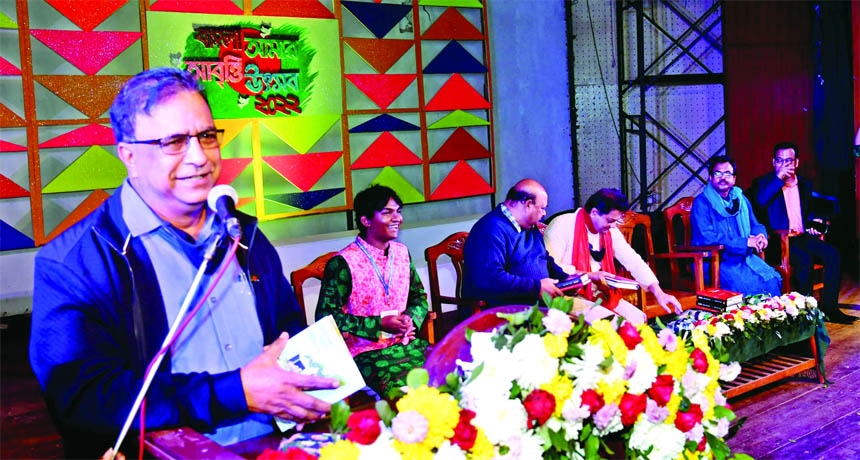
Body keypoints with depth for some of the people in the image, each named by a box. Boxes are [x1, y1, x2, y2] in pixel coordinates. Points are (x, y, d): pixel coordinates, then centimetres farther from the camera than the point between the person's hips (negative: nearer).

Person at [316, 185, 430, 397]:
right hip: (367, 354, -6)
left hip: (406, 344, 6)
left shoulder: (402, 252, 11)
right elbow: (326, 317, -10)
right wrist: (380, 324, -15)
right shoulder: (343, 263, -9)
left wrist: (411, 318, -2)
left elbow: (419, 296, 22)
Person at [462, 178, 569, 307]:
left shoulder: (531, 227, 17)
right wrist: (537, 287, -21)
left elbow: (546, 260, 31)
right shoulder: (492, 229, -16)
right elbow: (489, 279, -27)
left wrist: (565, 278, 11)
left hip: (539, 304, 10)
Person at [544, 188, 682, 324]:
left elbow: (633, 261, 5)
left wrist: (659, 293, -4)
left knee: (637, 318, -5)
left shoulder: (610, 231, 6)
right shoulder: (563, 225, -15)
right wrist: (588, 275, -21)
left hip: (597, 293, 7)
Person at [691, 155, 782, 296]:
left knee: (772, 279, -19)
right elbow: (706, 237, -18)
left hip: (744, 257, 6)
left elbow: (756, 226, 25)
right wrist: (745, 242, -17)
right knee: (750, 285, -28)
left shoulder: (740, 199, 16)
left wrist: (761, 236, -1)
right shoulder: (702, 202, -5)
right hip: (715, 261, -6)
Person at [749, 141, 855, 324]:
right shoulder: (763, 182, 1)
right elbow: (760, 202, -21)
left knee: (832, 253, -19)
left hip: (802, 237, 6)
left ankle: (829, 308, -15)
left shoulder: (805, 184, 18)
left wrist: (812, 225, 8)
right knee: (805, 259, -32)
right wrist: (779, 177, -19)